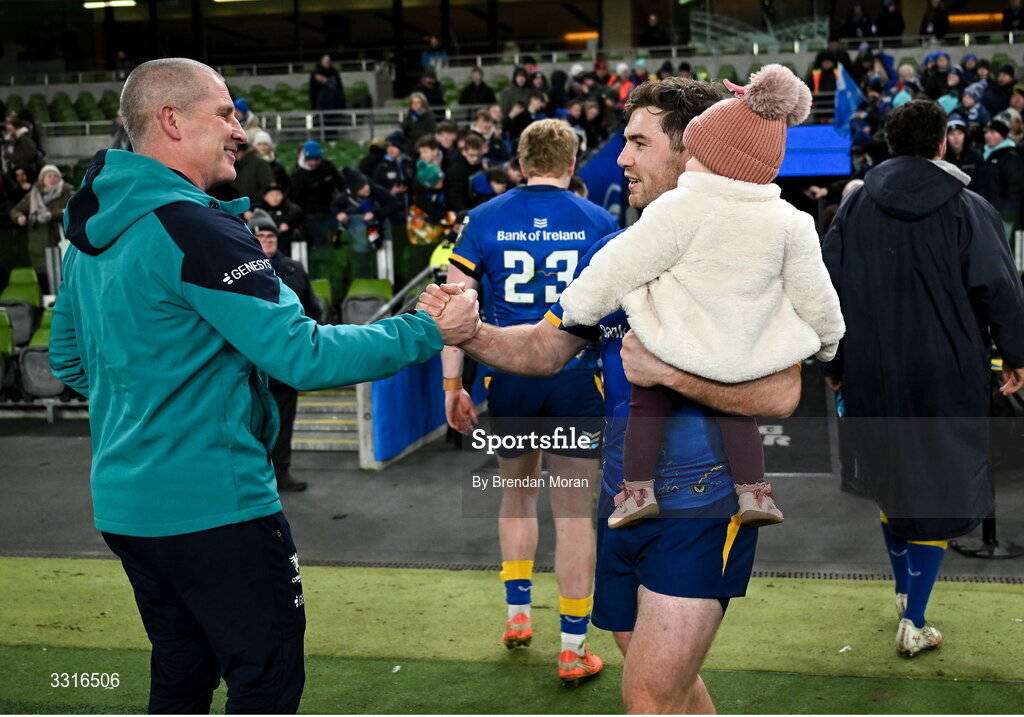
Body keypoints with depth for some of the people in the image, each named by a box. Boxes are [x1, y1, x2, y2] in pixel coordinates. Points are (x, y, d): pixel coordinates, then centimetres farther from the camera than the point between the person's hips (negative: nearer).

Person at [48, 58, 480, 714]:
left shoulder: (92, 230, 10)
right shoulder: (197, 229, -19)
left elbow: (68, 358, 20)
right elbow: (303, 355, -22)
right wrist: (429, 333, -15)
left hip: (126, 502, 9)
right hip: (212, 503, -9)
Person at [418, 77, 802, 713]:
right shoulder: (615, 253, 9)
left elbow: (781, 392, -22)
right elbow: (546, 347, 10)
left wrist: (667, 369, -24)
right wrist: (467, 333, -7)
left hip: (702, 505, -7)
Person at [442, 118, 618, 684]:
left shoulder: (484, 220, 1)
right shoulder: (598, 222, 0)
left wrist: (452, 387, 3)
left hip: (509, 377, 2)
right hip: (576, 379, -1)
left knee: (517, 490, 24)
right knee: (574, 512, 4)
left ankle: (517, 614, 30)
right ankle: (573, 649, 10)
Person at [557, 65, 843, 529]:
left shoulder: (679, 207, -15)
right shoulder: (790, 222, -4)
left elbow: (621, 264, -11)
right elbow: (814, 295, 4)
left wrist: (577, 306, 3)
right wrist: (827, 342, 23)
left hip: (673, 346, -3)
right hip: (749, 356, 3)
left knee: (648, 399, 20)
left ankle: (638, 487, 15)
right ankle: (753, 490, 20)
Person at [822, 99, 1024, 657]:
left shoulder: (855, 206, 1)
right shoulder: (967, 208, -8)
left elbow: (825, 286, 2)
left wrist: (834, 361, 11)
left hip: (872, 374, 3)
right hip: (946, 373, -3)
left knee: (889, 479, 21)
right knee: (939, 486, 5)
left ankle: (903, 590, 35)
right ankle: (914, 622, 3)